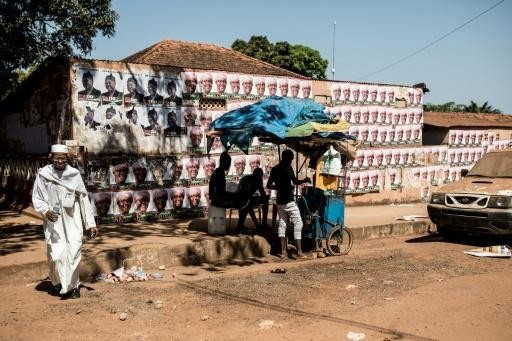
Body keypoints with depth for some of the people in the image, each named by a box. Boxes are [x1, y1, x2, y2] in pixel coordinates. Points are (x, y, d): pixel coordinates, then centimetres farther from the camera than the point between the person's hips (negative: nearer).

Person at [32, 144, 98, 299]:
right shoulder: (43, 174, -4)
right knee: (57, 254, -4)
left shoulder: (74, 174, -3)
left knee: (74, 253, -5)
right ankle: (57, 282, 20)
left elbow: (84, 199, 0)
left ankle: (72, 285, 7)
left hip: (72, 220, 1)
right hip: (53, 221, 0)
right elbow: (36, 198, 3)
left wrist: (91, 224, -1)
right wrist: (45, 211, -18)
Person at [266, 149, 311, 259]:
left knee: (282, 223, 12)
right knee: (298, 223, -3)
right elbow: (294, 181, -21)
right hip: (288, 200, -7)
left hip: (279, 200, 7)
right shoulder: (287, 167, -10)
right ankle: (299, 252, -7)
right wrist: (305, 180, -5)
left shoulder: (274, 169, 11)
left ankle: (283, 251, 10)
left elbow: (269, 185, 14)